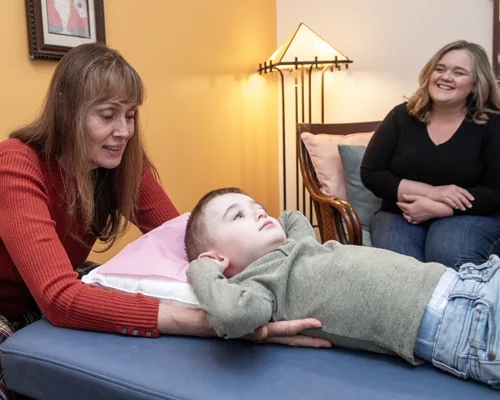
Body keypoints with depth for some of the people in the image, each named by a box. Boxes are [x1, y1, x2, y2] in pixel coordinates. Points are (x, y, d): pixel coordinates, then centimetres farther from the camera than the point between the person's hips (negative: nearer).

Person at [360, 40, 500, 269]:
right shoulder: (402, 116, 3)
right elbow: (370, 173, -3)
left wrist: (436, 209, -19)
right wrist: (430, 191, -15)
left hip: (467, 216, 0)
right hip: (400, 215, 1)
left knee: (452, 260, -33)